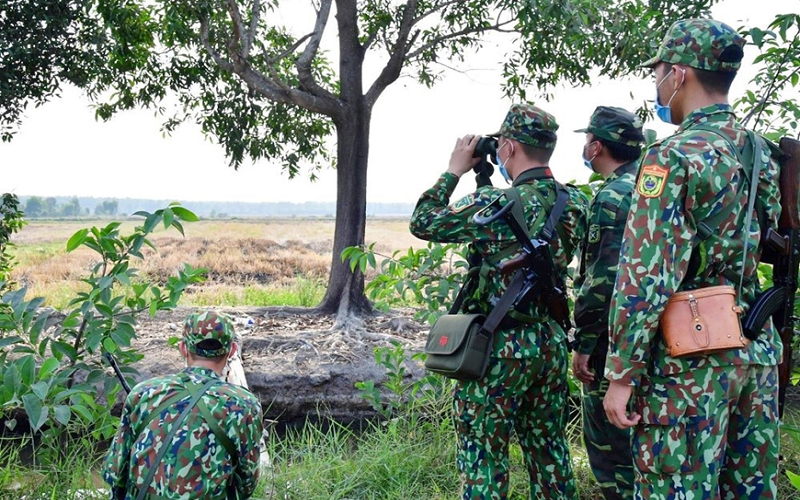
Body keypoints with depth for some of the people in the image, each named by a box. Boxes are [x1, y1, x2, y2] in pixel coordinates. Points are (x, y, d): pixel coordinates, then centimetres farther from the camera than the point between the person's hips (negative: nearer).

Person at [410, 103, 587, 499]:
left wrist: (454, 172, 2)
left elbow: (423, 222, -7)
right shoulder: (575, 205, 1)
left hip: (500, 347, -6)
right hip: (551, 341, 7)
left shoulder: (495, 204, -18)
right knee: (549, 454, 18)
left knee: (483, 459, 4)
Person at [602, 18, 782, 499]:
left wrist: (622, 375, -14)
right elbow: (763, 251, 15)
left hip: (690, 357, -7)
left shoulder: (675, 157, -13)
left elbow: (646, 277, -18)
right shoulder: (763, 155, 10)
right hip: (759, 351, 8)